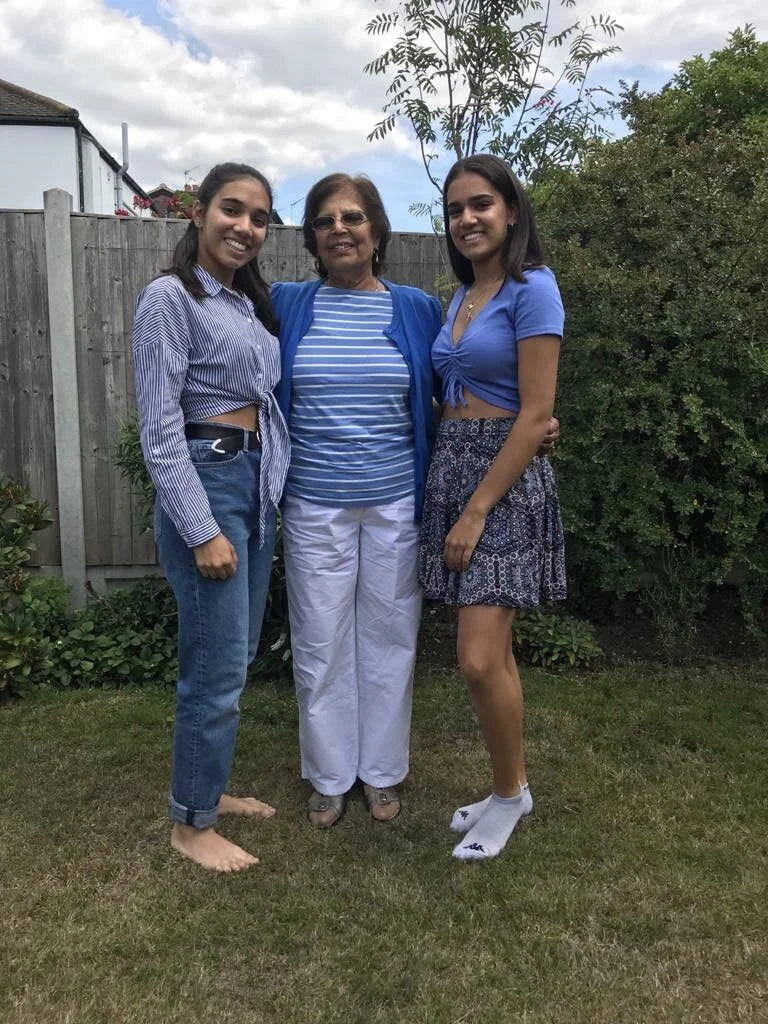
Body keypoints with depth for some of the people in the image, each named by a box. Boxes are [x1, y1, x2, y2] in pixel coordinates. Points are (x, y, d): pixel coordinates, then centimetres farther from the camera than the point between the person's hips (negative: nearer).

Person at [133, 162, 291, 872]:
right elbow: (160, 427, -15)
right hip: (208, 482, -8)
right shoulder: (170, 298, -9)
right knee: (218, 666, -2)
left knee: (235, 656, 15)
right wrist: (202, 530, -19)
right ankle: (191, 823, 17)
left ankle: (210, 786, 33)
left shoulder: (249, 302, 14)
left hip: (259, 485, 8)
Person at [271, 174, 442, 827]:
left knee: (390, 640, 11)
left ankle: (382, 773, 31)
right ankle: (330, 778, 29)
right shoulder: (287, 305, 2)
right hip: (314, 506, 0)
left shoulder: (417, 309, 2)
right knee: (321, 645, 9)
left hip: (396, 504, 0)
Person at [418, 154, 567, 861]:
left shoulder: (532, 288, -9)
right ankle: (513, 787, 29)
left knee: (479, 661, -10)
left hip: (505, 480, -7)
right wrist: (455, 499, 7)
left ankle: (509, 794, 16)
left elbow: (536, 415, -15)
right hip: (450, 470, 7)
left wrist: (477, 511, -16)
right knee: (493, 654, 13)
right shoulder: (460, 298, 15)